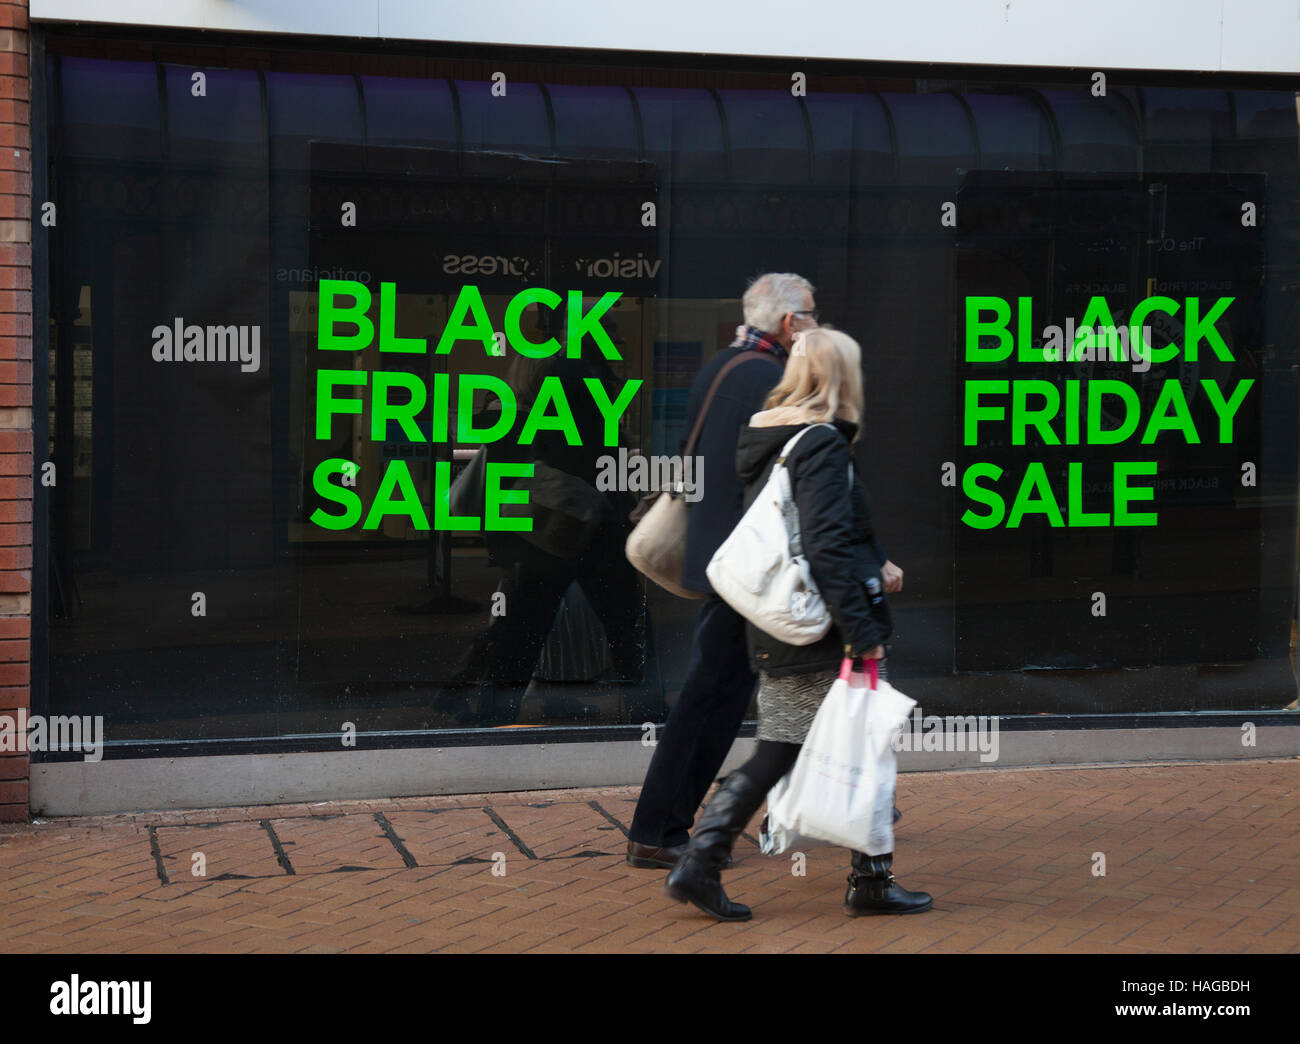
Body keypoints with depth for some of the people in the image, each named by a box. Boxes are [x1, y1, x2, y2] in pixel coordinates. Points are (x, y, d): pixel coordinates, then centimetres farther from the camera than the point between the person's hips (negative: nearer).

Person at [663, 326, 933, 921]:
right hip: (820, 634, -8)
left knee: (775, 753, 12)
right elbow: (826, 548, -22)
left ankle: (698, 865, 6)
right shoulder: (822, 446, -15)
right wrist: (861, 631, -21)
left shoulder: (764, 442, 12)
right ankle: (871, 881, 13)